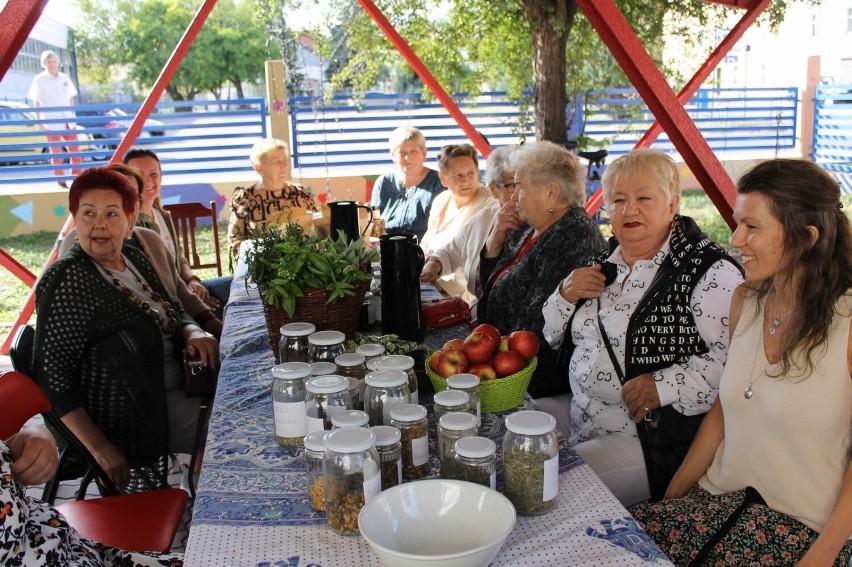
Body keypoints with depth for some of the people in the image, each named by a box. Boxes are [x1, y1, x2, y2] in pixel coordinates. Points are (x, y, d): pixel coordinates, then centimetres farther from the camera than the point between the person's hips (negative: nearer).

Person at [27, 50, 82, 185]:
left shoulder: (64, 78, 9)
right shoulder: (39, 79, -3)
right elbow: (36, 102, -3)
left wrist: (73, 115, 11)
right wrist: (40, 121, -7)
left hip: (68, 119, 4)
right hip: (52, 121, -4)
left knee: (75, 149, 7)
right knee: (56, 152, 1)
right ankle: (61, 180, 7)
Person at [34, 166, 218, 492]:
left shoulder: (134, 259, 6)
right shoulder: (66, 280, -16)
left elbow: (173, 311, 19)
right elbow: (52, 375, -18)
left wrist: (192, 332, -6)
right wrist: (100, 449, -23)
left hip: (174, 388, 8)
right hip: (132, 412, -8)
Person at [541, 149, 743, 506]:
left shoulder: (709, 272, -12)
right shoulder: (606, 261, 11)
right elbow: (554, 336, 17)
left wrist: (666, 385, -27)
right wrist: (566, 295, -2)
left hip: (653, 439, -7)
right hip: (579, 420, 7)